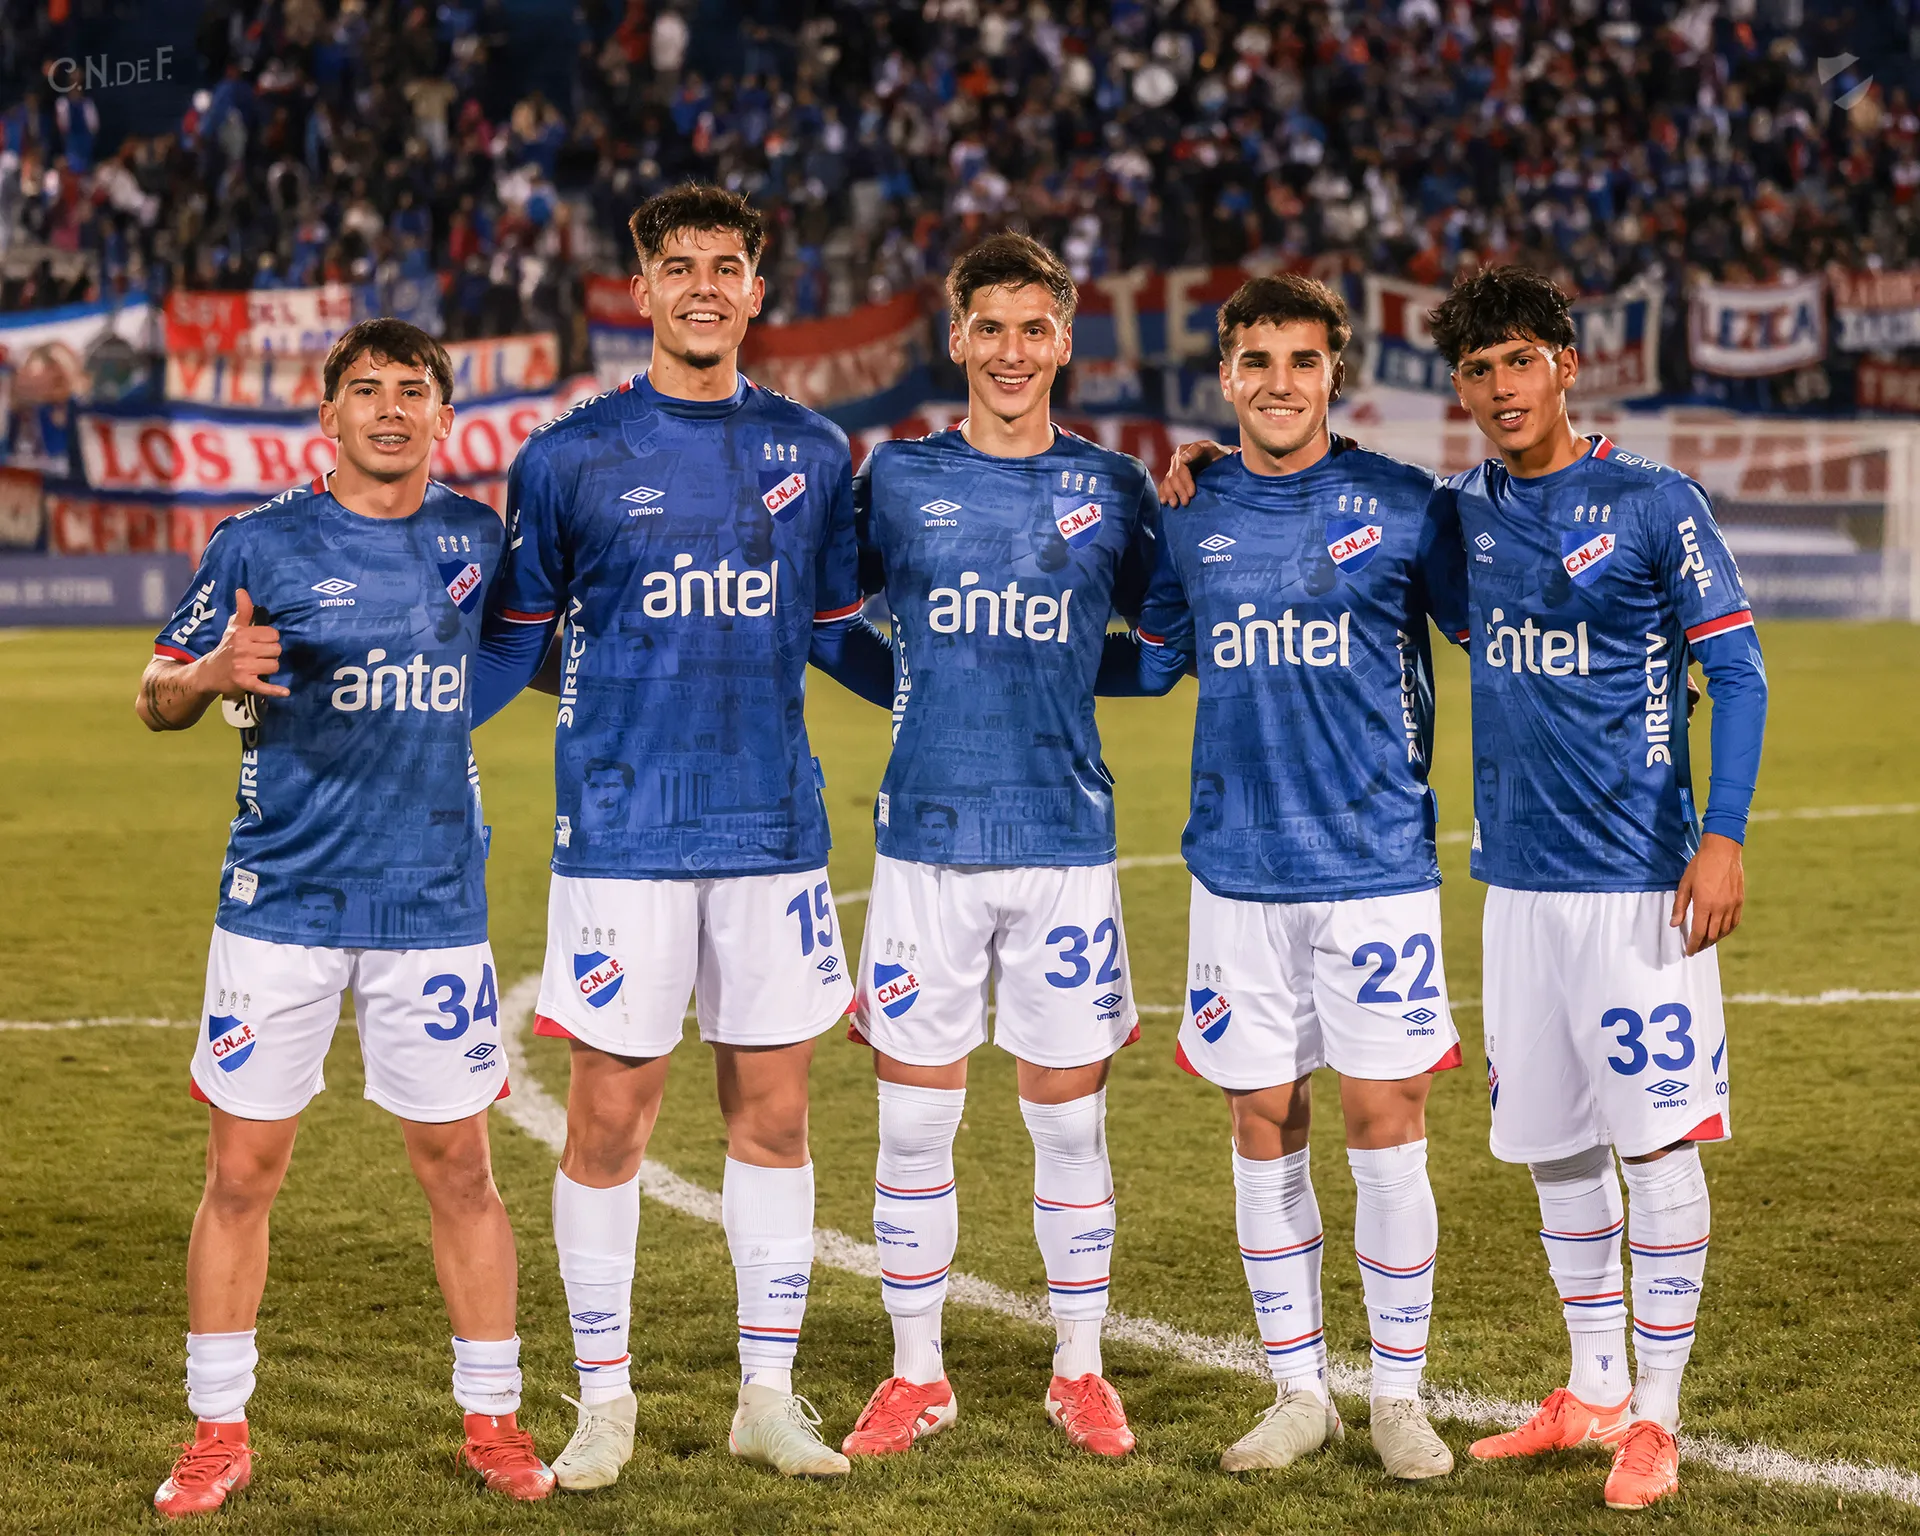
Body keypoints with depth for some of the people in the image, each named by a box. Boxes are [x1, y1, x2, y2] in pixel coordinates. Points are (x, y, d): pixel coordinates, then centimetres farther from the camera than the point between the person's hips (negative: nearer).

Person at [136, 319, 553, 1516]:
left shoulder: (476, 539, 6)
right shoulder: (261, 543, -2)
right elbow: (158, 697, 3)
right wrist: (216, 674, -19)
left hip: (435, 907, 2)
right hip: (282, 901, -2)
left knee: (459, 1162, 5)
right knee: (243, 1168, 1)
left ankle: (494, 1421, 18)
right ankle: (219, 1432, 12)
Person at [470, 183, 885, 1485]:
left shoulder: (812, 452, 8)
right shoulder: (570, 459, 0)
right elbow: (512, 642, 7)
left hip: (776, 829, 3)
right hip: (622, 832, -2)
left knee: (774, 1112, 7)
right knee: (610, 1119, 1)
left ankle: (770, 1396, 18)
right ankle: (605, 1400, 14)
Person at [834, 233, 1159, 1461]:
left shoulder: (1113, 486, 5)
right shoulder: (896, 478, 4)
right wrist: (937, 686, 2)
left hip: (1067, 840, 0)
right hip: (927, 838, 0)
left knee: (1071, 1118, 6)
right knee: (915, 1119, 4)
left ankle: (1082, 1372, 19)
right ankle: (918, 1375, 18)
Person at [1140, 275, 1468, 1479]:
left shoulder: (1406, 506, -2)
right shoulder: (1190, 516, 6)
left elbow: (1494, 637, 7)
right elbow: (1150, 664, 17)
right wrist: (1156, 519, 8)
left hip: (1376, 867, -3)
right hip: (1239, 870, 3)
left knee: (1386, 1125, -3)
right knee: (1265, 1130, 7)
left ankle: (1401, 1395, 11)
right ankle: (1299, 1392, 19)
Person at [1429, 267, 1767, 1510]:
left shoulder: (1652, 505, -7)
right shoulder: (1465, 511, 8)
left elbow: (1737, 670, -6)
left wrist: (1723, 836, -16)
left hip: (1636, 876, -6)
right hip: (1517, 878, 6)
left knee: (1657, 1139, -4)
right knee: (1552, 1143, 12)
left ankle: (1657, 1414, 4)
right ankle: (1594, 1391, 25)